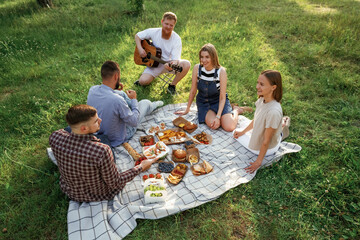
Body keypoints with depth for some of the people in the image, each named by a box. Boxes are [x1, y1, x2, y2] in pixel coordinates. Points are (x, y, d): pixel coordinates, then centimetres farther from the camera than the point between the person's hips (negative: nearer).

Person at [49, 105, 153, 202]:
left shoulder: (55, 137, -26)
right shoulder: (102, 151, -41)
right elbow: (115, 183, -24)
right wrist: (141, 167, -14)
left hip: (69, 191, 4)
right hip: (99, 195, -4)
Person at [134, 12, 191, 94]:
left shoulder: (176, 39, -15)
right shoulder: (153, 32, -11)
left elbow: (176, 59, -23)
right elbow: (137, 36, 3)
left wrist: (173, 64, -46)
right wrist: (140, 49, -14)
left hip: (169, 63, 0)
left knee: (186, 64, -29)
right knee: (143, 81, -25)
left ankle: (172, 85, -7)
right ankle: (151, 77, 16)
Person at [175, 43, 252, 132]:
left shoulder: (221, 71, -20)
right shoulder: (197, 68, -14)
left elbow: (222, 97, -16)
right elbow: (193, 91, -4)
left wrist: (218, 117, -26)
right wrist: (187, 110, 2)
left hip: (218, 101, -1)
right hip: (203, 102, 1)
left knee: (229, 127, -18)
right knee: (214, 125, -25)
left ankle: (236, 110, 15)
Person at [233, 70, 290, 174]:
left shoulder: (274, 111, -37)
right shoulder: (262, 100, -15)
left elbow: (266, 141, -26)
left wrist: (258, 161, -17)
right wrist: (242, 132, 15)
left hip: (265, 149, -6)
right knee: (236, 132, 26)